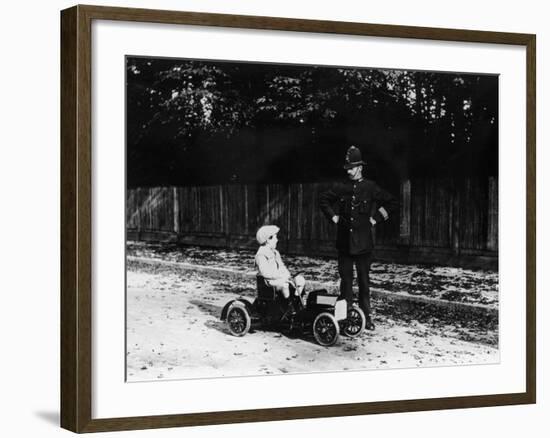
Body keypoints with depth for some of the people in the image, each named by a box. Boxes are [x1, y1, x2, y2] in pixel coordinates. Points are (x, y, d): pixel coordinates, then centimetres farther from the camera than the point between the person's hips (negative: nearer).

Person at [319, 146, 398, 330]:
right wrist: (333, 216, 11)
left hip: (363, 243, -2)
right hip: (344, 242, 2)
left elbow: (393, 203, 5)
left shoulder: (370, 188, -1)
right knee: (345, 279, 4)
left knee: (364, 281, 3)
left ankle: (366, 317, 9)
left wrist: (376, 218, 1)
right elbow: (323, 199, 21)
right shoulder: (341, 188, 5)